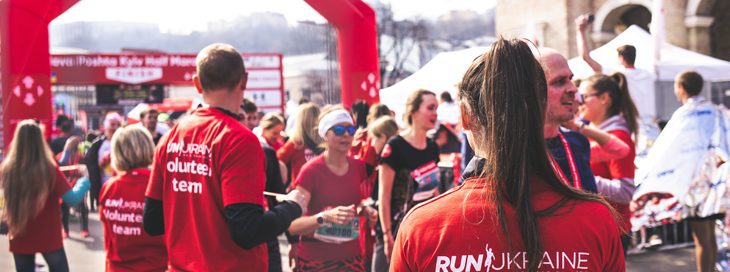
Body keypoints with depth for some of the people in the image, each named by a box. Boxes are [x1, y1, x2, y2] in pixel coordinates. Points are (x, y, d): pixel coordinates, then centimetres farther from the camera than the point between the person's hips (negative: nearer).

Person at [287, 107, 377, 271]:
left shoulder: (358, 167, 2)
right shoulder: (311, 170, -14)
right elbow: (293, 225, -20)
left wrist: (364, 210, 1)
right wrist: (326, 216, -34)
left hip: (351, 256, 4)